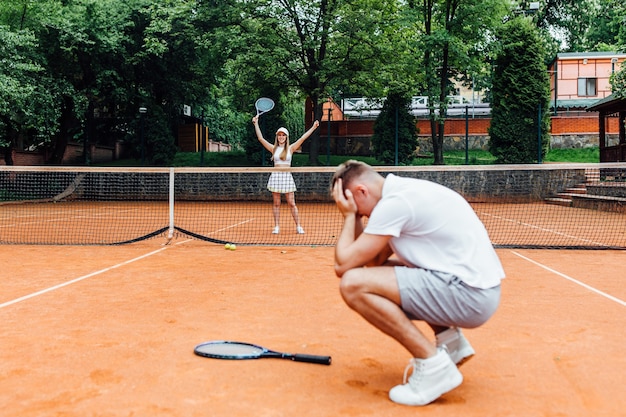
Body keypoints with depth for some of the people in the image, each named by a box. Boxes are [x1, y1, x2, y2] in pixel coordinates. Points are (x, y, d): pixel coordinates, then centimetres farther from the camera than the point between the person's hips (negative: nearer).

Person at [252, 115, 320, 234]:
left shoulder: (290, 148, 6)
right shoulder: (273, 148, 7)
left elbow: (302, 138, 0)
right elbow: (260, 138, 4)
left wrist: (313, 127, -6)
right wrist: (256, 124, 2)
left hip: (287, 176, -1)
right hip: (276, 176, 1)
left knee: (292, 204, -1)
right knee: (276, 204, 4)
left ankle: (298, 226, 4)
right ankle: (276, 227, 9)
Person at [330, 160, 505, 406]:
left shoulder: (395, 203, -15)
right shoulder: (405, 192, 15)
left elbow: (343, 265, -13)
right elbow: (374, 261, 18)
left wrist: (350, 216, 1)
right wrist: (356, 218, 10)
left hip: (469, 295, -10)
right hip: (479, 285, 10)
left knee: (353, 284, -17)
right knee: (382, 271, 27)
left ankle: (433, 364, -10)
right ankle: (450, 340, 20)